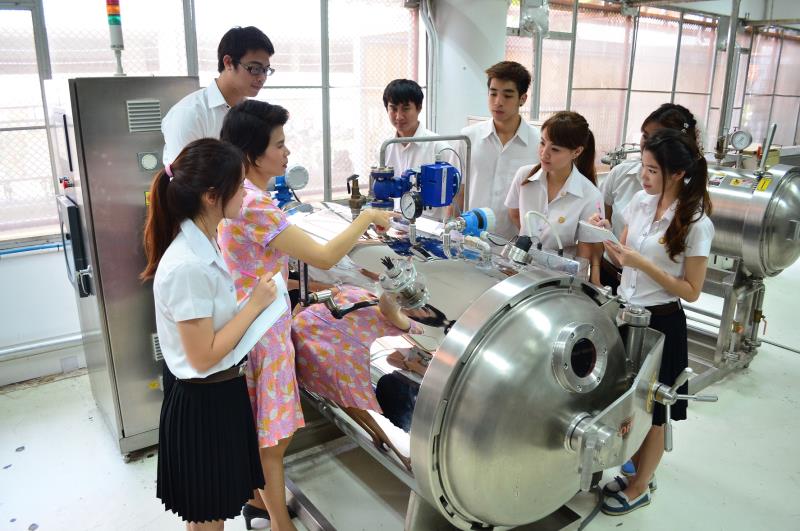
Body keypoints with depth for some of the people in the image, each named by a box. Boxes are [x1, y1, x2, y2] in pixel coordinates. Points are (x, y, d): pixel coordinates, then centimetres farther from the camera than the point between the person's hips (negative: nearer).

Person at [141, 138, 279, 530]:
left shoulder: (203, 246, 0)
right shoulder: (188, 266, -29)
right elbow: (203, 356, -24)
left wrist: (254, 300, 2)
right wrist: (255, 304, -19)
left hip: (221, 392, 9)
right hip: (202, 403, -9)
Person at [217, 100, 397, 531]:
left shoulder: (239, 195, 4)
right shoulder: (254, 205, -28)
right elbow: (323, 257, -29)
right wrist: (366, 217, -16)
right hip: (261, 330, -10)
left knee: (257, 431, 25)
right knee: (273, 438, 8)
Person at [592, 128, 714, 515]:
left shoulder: (696, 224, -17)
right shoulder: (641, 200, 0)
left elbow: (691, 291, -14)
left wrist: (644, 264, -24)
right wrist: (606, 237, -11)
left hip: (660, 323, -6)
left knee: (651, 413, 12)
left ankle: (640, 488, 33)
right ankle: (638, 472, 43)